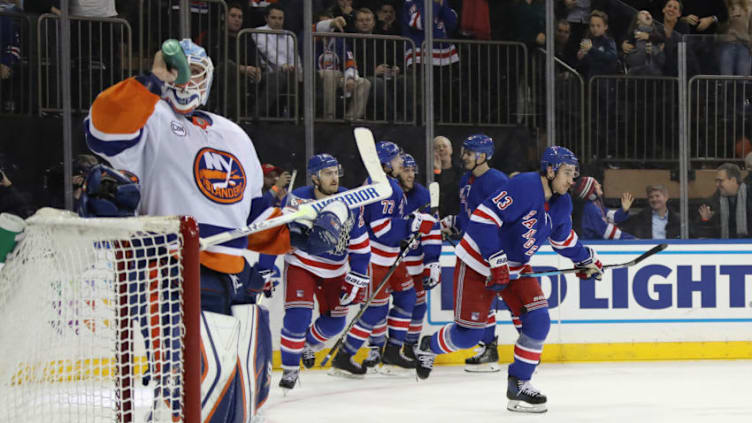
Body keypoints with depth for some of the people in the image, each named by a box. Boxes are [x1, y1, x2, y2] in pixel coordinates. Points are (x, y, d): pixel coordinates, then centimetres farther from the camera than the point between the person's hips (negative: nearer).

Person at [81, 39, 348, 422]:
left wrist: (298, 233, 12)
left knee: (248, 386, 12)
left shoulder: (235, 136, 24)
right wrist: (153, 81, -28)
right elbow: (104, 129, -22)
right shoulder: (152, 121, 1)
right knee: (209, 372, -23)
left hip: (235, 281, 8)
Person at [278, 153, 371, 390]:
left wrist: (356, 279, -4)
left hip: (335, 270, 4)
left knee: (335, 323, 7)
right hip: (301, 264, -4)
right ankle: (290, 368, -3)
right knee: (298, 315, -19)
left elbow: (360, 244, -1)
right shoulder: (297, 200, -20)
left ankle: (309, 344, 39)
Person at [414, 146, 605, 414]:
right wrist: (496, 261, -33)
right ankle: (429, 347, 26)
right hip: (478, 263, -7)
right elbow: (483, 218, -31)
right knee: (468, 334, -5)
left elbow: (563, 238, 22)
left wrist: (585, 259, 19)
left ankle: (519, 383, 1)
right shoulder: (523, 187, -27)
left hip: (516, 267, 7)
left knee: (538, 320, -10)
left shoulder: (561, 204, 1)